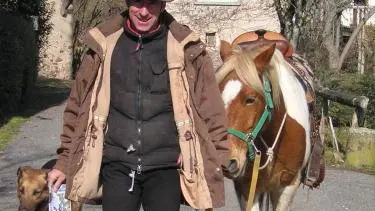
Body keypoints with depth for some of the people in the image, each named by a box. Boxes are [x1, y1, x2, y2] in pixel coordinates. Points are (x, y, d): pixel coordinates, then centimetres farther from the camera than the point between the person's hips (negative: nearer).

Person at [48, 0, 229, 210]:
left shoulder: (187, 49, -3)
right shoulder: (103, 44, 2)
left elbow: (211, 113, 0)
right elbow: (78, 106, 8)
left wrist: (214, 166, -6)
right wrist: (65, 162, 9)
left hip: (165, 167, -1)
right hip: (116, 165, 1)